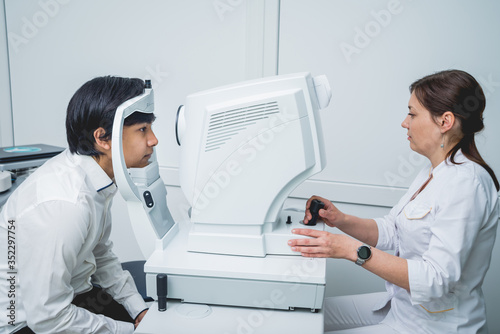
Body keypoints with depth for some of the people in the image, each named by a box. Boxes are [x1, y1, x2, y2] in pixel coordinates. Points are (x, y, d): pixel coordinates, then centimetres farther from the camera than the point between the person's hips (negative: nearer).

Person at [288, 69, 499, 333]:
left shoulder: (465, 183, -25)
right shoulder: (434, 172, 6)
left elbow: (437, 278, -30)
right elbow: (390, 230, 9)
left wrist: (354, 250, -32)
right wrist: (341, 220, -7)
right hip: (401, 304, 9)